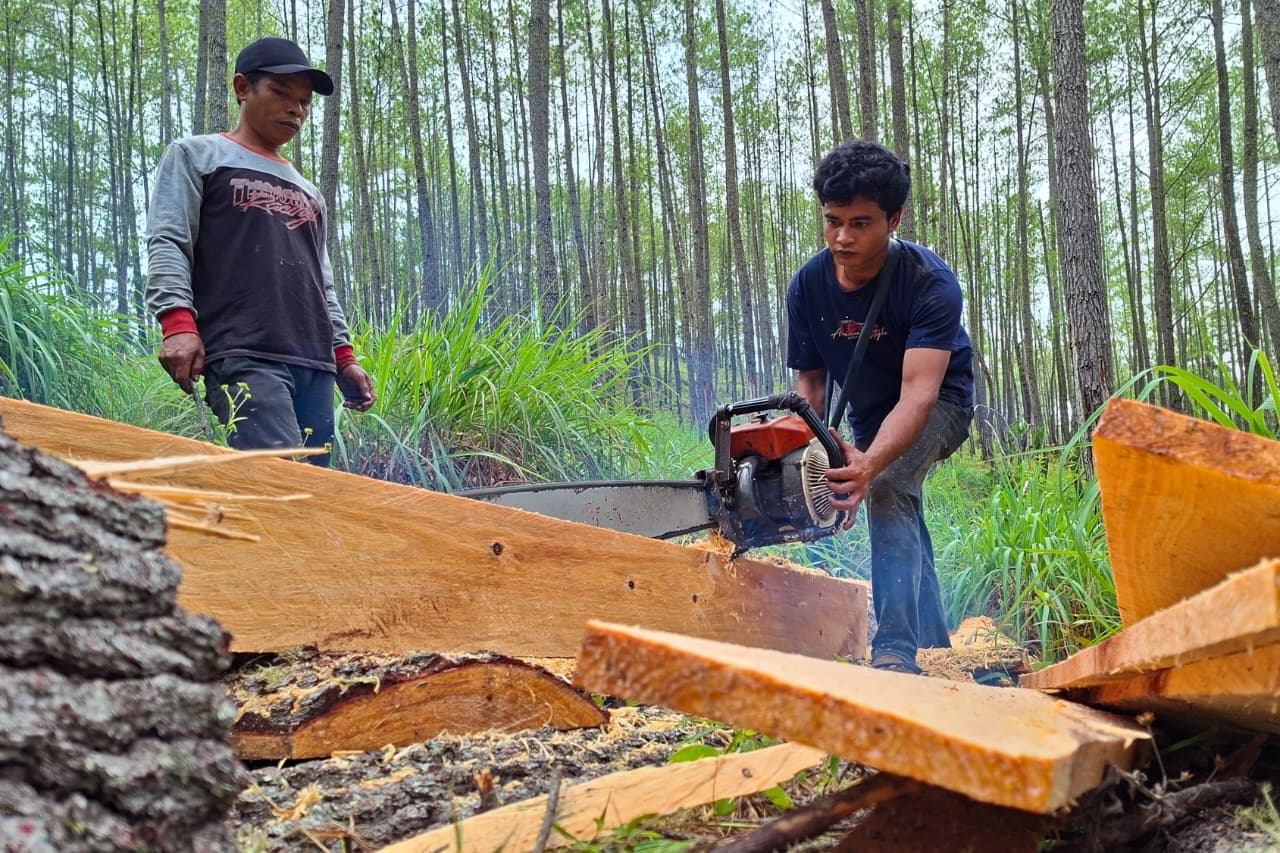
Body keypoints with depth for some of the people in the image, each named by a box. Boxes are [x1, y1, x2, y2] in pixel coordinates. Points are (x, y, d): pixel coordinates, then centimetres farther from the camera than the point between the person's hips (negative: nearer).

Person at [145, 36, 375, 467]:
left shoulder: (307, 192, 31)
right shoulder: (196, 156, 13)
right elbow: (167, 244, 0)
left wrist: (344, 355, 17)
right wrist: (178, 322, -16)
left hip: (315, 365, 7)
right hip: (243, 356, -7)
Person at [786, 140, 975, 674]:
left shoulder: (930, 282, -32)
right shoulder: (807, 286, -17)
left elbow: (918, 394, -43)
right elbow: (810, 381, -10)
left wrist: (869, 465, -60)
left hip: (937, 407, -6)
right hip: (869, 416, 6)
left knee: (889, 487, -30)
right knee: (904, 530, 11)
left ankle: (895, 651, -36)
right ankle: (936, 652, 27)